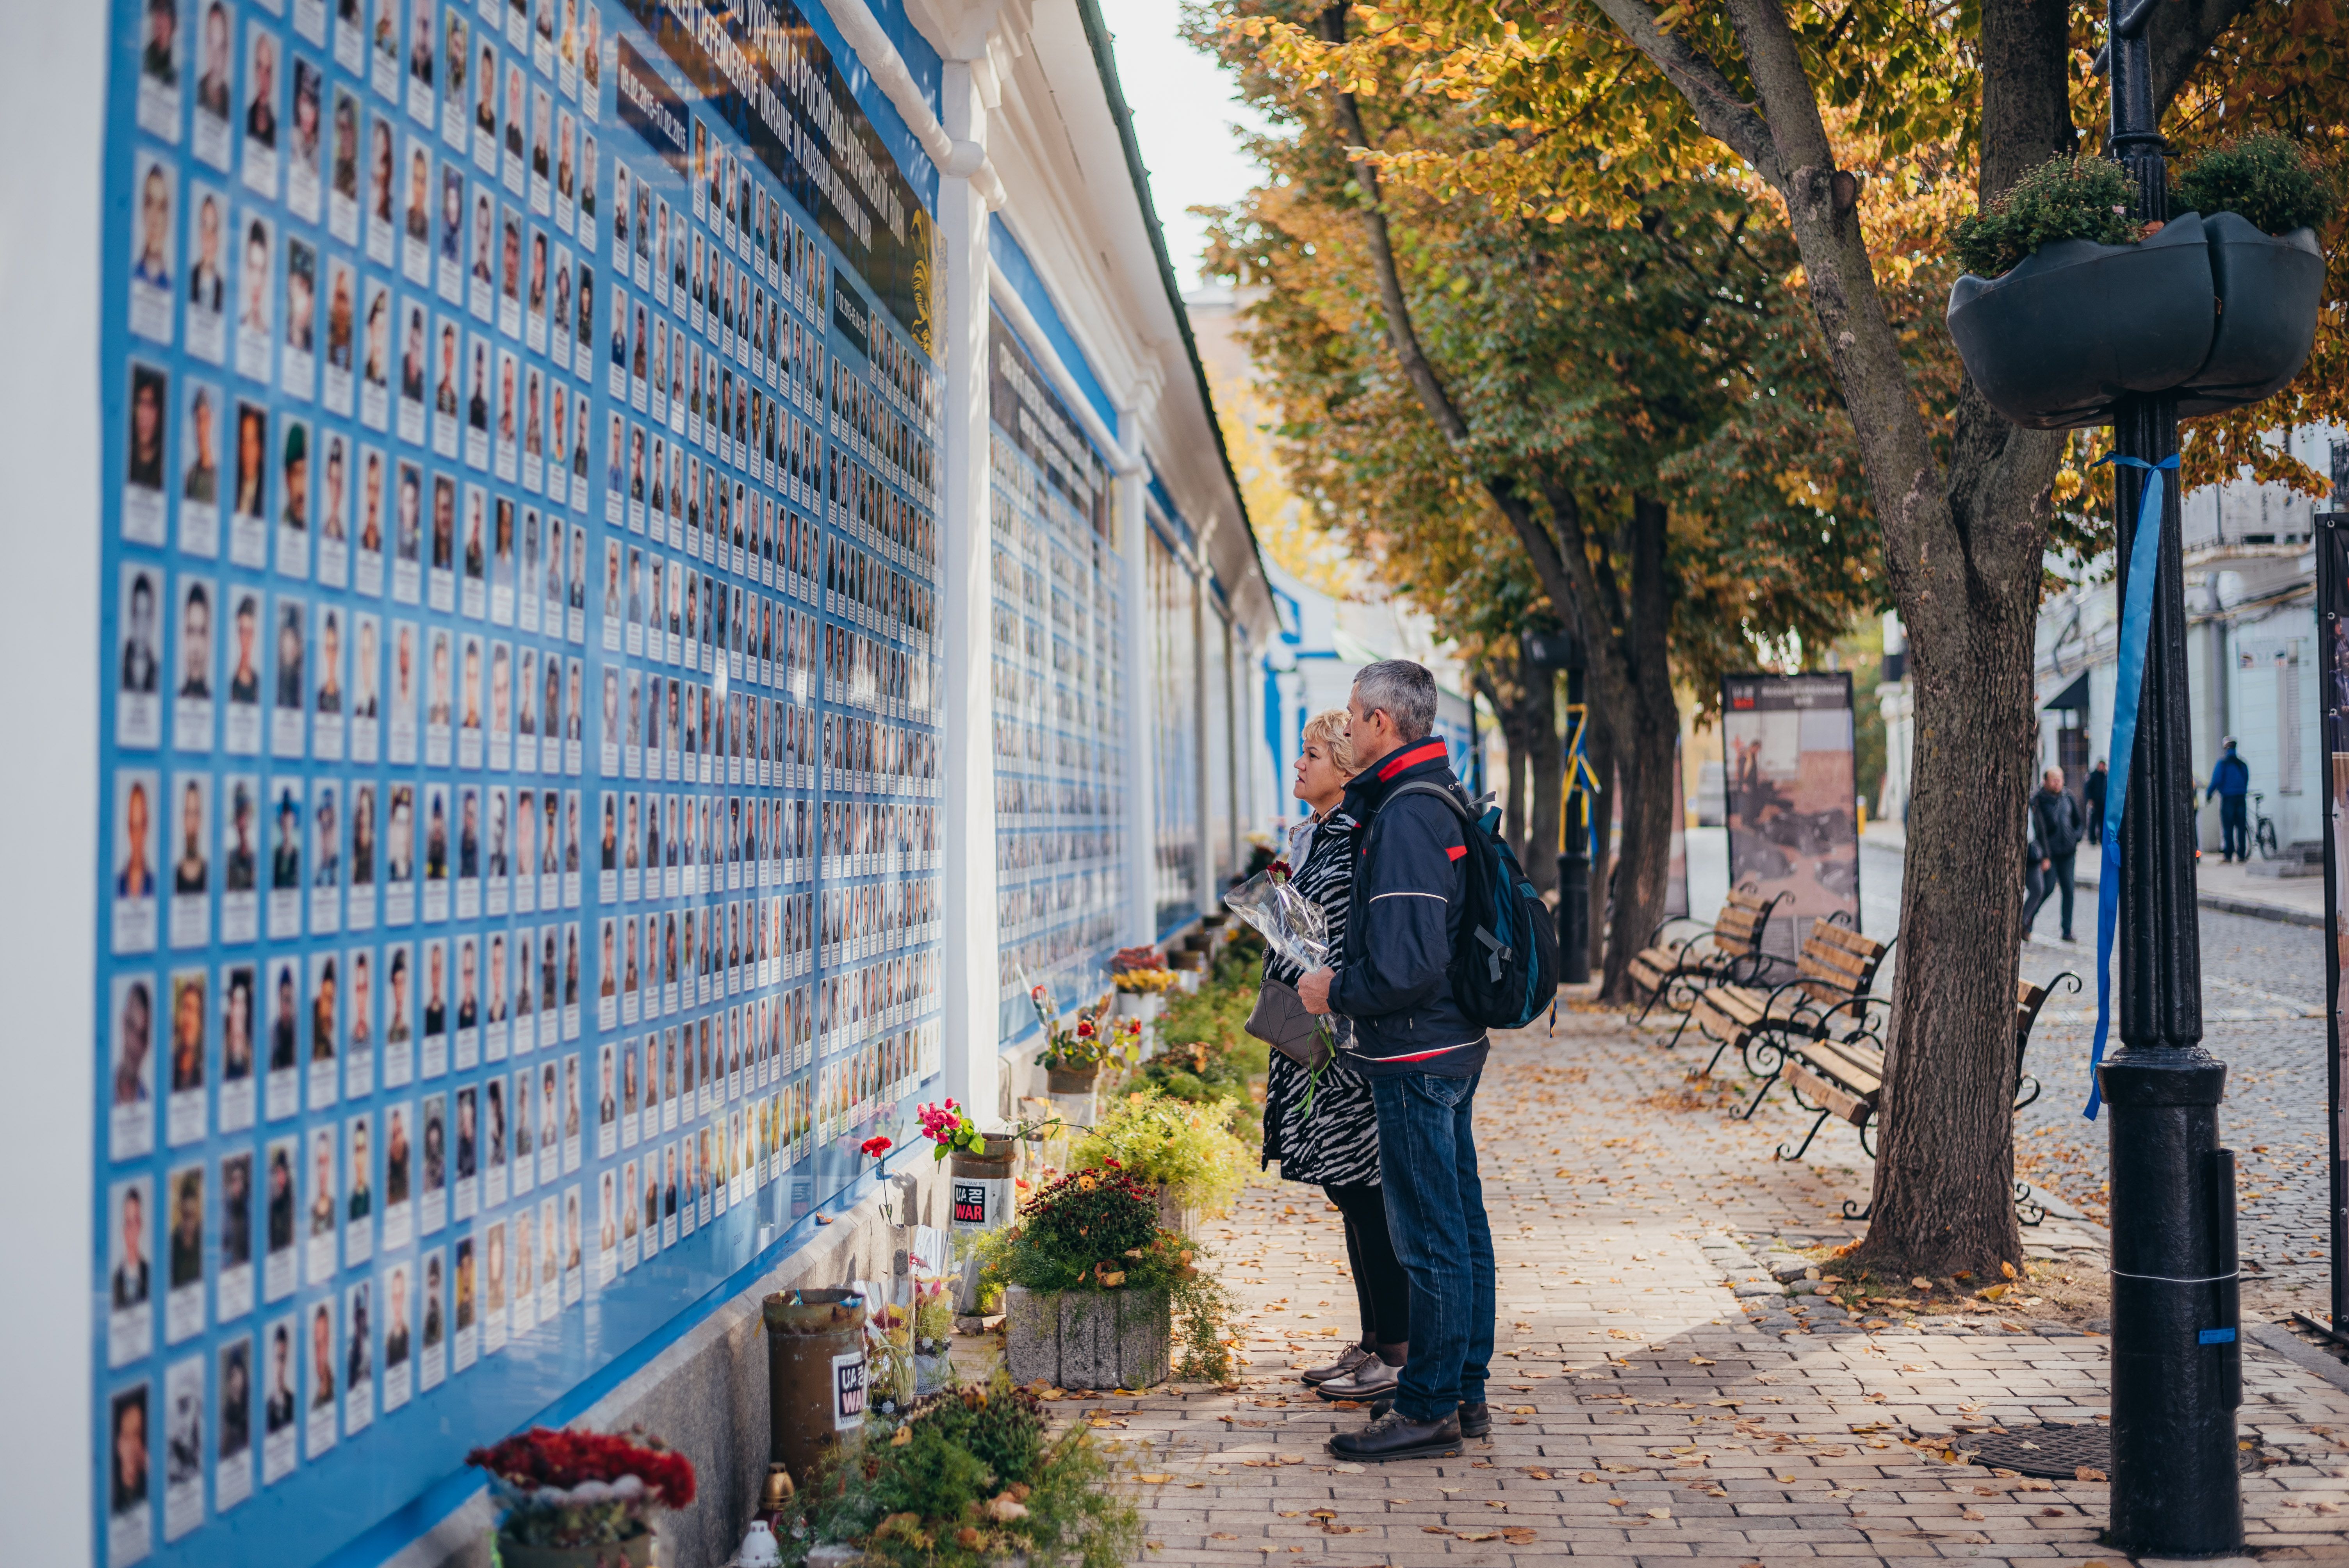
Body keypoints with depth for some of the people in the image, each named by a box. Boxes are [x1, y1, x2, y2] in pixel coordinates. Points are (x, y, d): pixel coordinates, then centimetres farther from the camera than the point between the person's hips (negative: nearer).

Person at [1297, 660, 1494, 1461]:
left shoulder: (1405, 817, -20)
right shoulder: (1446, 800, 12)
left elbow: (1404, 966, -26)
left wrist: (1335, 990, -9)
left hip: (1415, 1053, -10)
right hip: (1454, 1044, 10)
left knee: (1428, 1236, -2)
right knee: (1460, 1223, 15)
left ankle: (1428, 1410, 8)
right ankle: (1464, 1393, 26)